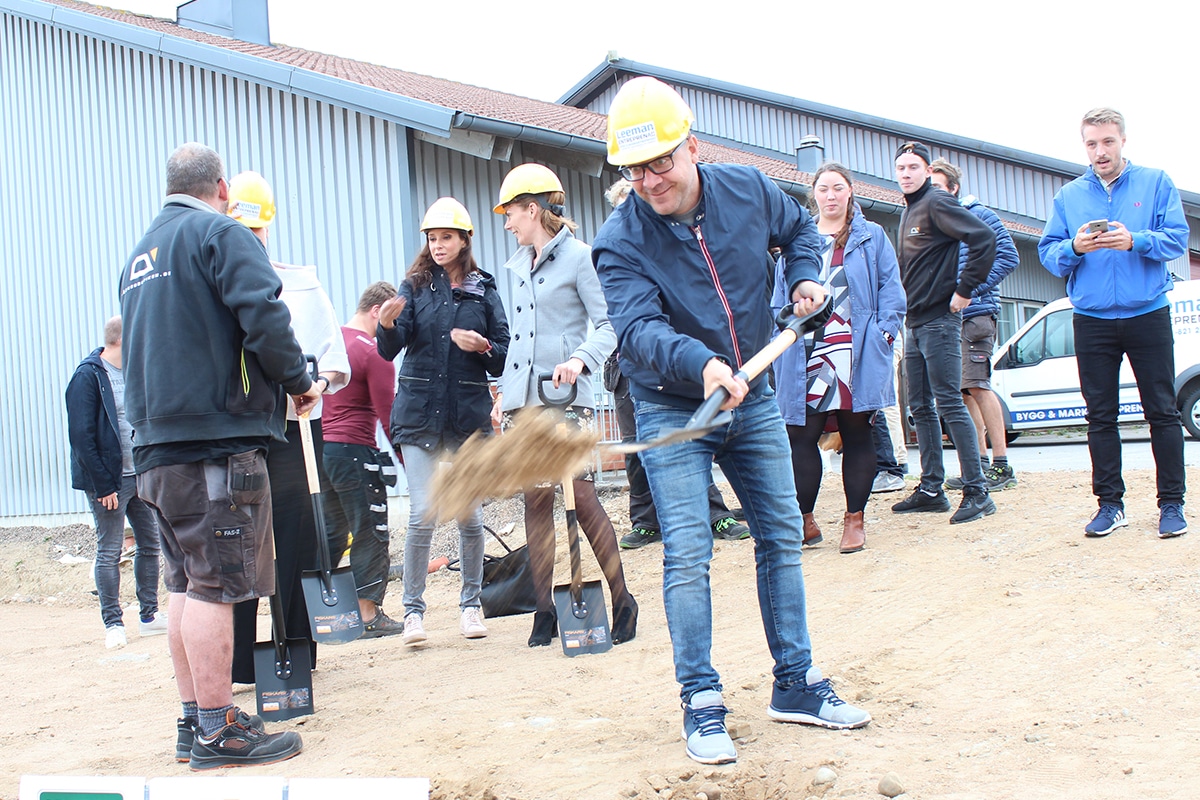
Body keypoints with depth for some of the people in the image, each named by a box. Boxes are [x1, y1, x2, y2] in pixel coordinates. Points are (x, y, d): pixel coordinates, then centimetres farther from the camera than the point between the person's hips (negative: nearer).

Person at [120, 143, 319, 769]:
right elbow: (264, 317, -19)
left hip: (158, 445, 8)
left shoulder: (140, 253, 20)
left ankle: (195, 722, 18)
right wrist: (298, 382, -6)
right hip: (218, 437, -8)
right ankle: (215, 733, -3)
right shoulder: (221, 234, -6)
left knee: (188, 586, 13)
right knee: (214, 586, -6)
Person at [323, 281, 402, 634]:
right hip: (354, 451, -8)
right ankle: (368, 615, 4)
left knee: (331, 531, 16)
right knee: (371, 533, 1)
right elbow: (387, 416, -13)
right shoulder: (374, 353, -12)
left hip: (321, 445, 8)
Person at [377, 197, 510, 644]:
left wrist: (482, 347, -14)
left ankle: (471, 604, 19)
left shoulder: (483, 291, 8)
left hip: (470, 414, 1)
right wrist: (388, 325, -28)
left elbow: (505, 357, 7)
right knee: (422, 514, -7)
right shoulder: (415, 287, 6)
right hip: (420, 412, -1)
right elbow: (390, 351, -7)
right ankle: (413, 610, 4)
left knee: (471, 515, 3)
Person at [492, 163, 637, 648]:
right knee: (536, 502, 5)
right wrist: (505, 392, 20)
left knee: (583, 499, -7)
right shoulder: (519, 265, 16)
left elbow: (608, 325, -11)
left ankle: (623, 603, 6)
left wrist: (580, 359, -27)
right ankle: (544, 612, 11)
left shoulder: (578, 258, -6)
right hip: (524, 400, 7)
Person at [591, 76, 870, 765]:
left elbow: (800, 227, 15)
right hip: (671, 407, -4)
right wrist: (701, 365, -51)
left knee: (783, 535, 8)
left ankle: (797, 683, 20)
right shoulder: (621, 242, -20)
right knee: (688, 554, -11)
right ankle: (702, 705, -1)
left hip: (753, 398, 4)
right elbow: (640, 328, -34)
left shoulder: (749, 190, -8)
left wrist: (806, 276, -3)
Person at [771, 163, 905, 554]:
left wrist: (885, 332, -8)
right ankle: (804, 520, 9)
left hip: (857, 358, -1)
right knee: (800, 436, -2)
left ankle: (854, 521, 12)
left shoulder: (871, 237, 10)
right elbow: (780, 300, 14)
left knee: (856, 434, 4)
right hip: (806, 357, 2)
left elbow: (890, 291, 5)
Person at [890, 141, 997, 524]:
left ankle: (977, 491, -8)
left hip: (939, 320, -9)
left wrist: (964, 290, -17)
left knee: (949, 404, -10)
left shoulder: (937, 203, -9)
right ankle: (931, 489, 18)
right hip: (915, 323, 9)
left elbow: (984, 238, -20)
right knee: (921, 408, 11)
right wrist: (903, 304, 14)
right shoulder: (908, 212, 18)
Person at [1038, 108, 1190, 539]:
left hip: (1148, 315, -2)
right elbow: (1048, 252, 5)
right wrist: (1074, 248, -16)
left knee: (1162, 411, 0)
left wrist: (1136, 240, -21)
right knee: (1100, 417, 4)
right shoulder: (1069, 196, 10)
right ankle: (1110, 503, 11)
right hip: (1092, 320, 2)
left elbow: (1178, 239, -4)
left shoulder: (1155, 183, 4)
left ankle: (1171, 503, 6)